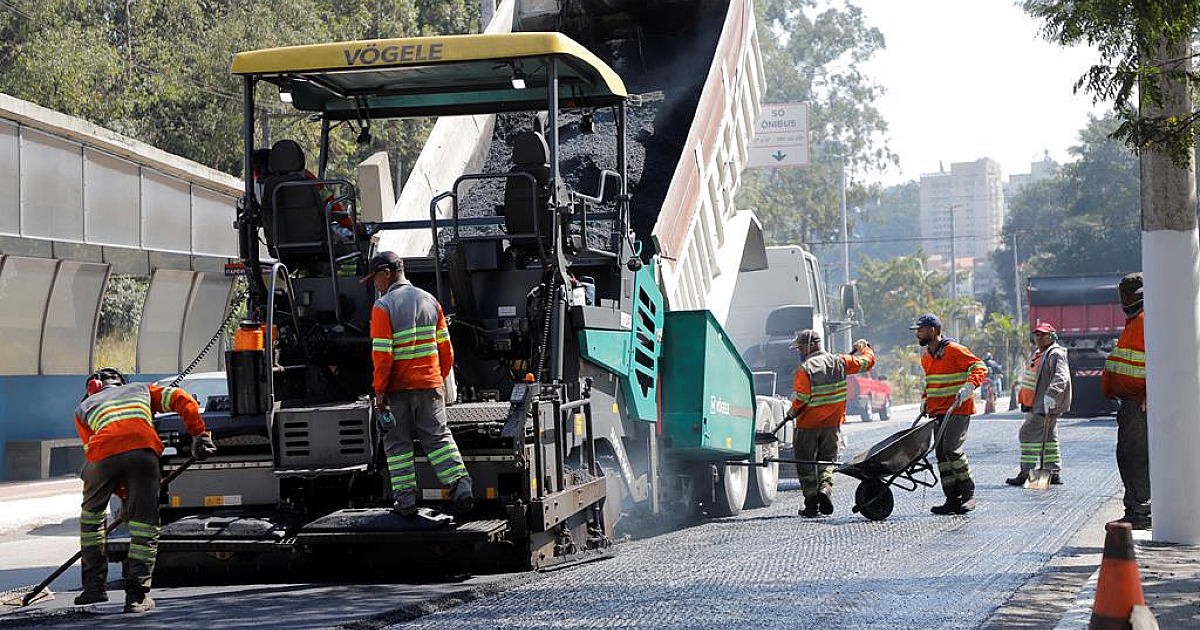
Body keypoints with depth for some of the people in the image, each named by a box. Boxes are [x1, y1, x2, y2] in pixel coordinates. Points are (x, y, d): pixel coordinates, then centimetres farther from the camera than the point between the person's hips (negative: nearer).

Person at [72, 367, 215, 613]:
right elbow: (182, 400, 22)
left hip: (104, 453, 1)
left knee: (92, 512, 25)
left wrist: (122, 494, 32)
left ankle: (94, 585, 26)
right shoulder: (142, 389, 38)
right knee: (144, 521, 6)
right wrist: (199, 436, 18)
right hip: (143, 449, -1)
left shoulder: (84, 407, 36)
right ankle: (137, 594, -2)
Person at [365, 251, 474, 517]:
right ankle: (461, 486, -7)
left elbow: (382, 354, -16)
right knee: (438, 437, 9)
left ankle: (406, 499, 6)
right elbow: (445, 348, 8)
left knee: (398, 442, 8)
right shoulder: (429, 300, 6)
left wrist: (379, 391, -10)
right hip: (429, 384, 4)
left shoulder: (383, 307, -10)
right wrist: (439, 378, 19)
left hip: (397, 386, -4)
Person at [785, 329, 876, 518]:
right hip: (832, 423, 4)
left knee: (806, 463, 7)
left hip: (808, 424, -4)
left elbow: (801, 398, -21)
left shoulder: (804, 370, -16)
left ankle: (812, 503, 6)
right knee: (828, 459, 16)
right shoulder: (838, 362, 0)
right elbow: (868, 362, 9)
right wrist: (864, 347, 28)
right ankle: (825, 487, -10)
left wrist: (793, 412, -3)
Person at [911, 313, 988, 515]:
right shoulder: (926, 356, 16)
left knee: (952, 449, -18)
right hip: (938, 411, 8)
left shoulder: (954, 350, -11)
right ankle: (952, 500, 8)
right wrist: (925, 400, 17)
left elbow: (980, 367, -13)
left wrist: (969, 387, -27)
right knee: (942, 453, 4)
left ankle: (968, 493, -3)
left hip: (958, 409, -8)